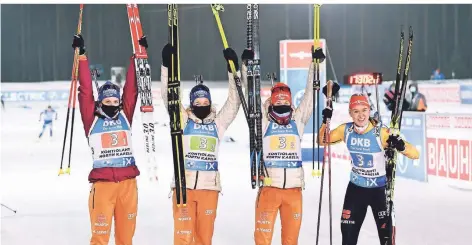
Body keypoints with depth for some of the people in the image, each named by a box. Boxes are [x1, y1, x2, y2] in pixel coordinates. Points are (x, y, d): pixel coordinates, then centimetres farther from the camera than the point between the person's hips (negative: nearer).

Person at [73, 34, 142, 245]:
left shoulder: (125, 116, 12)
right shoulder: (92, 119, 5)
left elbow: (131, 88, 11)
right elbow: (85, 91, 1)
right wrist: (81, 55, -2)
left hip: (128, 182, 3)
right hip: (103, 182, -3)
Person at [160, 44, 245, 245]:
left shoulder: (218, 123, 11)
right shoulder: (183, 120, 7)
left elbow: (234, 102, 8)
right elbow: (169, 96, 0)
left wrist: (234, 69, 1)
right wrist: (167, 65, -8)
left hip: (209, 185, 2)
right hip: (184, 184, -2)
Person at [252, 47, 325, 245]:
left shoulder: (298, 120, 10)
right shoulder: (263, 121, 5)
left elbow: (310, 95, 9)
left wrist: (315, 64, 6)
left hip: (294, 188, 3)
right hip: (269, 187, -2)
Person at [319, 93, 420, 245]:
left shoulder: (381, 133, -23)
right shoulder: (345, 130, -10)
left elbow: (415, 154, -24)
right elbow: (322, 141, 8)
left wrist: (401, 146, -46)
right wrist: (325, 122, -11)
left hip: (379, 190, -4)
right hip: (355, 188, 4)